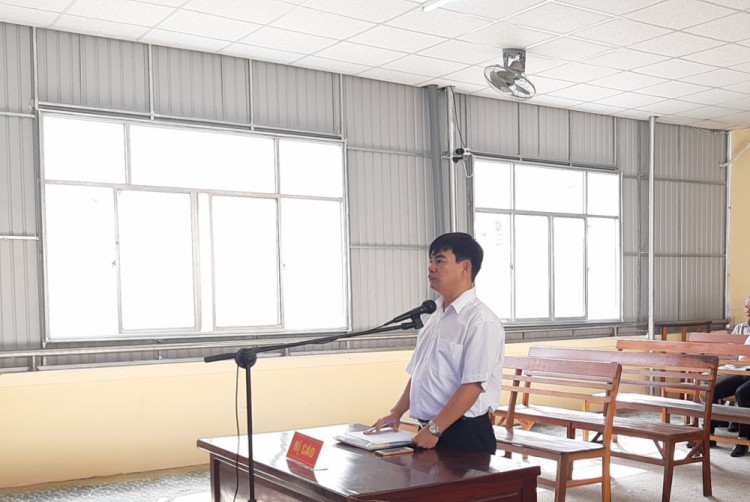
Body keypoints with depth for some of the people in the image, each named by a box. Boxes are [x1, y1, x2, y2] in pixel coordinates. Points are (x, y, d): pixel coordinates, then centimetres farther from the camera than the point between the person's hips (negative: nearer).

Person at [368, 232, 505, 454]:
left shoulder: (481, 321, -14)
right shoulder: (434, 317, 11)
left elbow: (473, 385, -20)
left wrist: (435, 429, -22)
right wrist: (396, 413, 9)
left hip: (464, 435, -7)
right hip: (430, 431, 7)